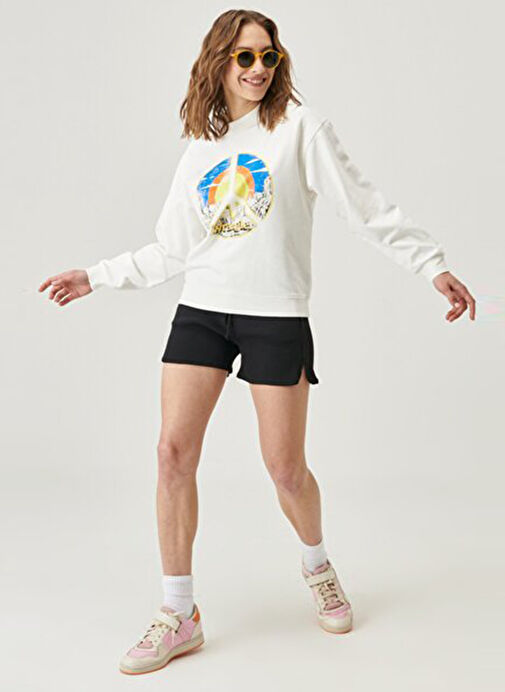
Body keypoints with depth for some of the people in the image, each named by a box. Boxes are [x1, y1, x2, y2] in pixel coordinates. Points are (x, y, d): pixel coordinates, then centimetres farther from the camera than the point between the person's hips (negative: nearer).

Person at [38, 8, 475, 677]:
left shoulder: (301, 127, 1)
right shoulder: (200, 150, 13)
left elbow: (366, 207, -2)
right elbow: (171, 251, 17)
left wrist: (434, 264, -8)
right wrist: (95, 276, 17)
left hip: (277, 315, -4)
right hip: (201, 309, 4)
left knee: (286, 469, 0)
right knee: (174, 453, -5)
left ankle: (317, 565, 33)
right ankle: (179, 615, 10)